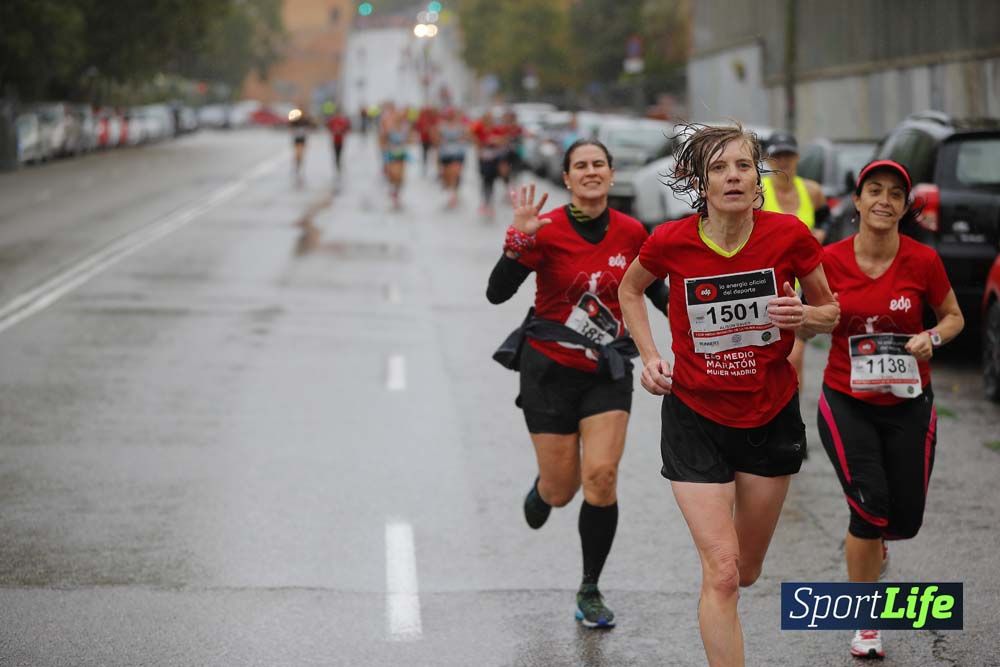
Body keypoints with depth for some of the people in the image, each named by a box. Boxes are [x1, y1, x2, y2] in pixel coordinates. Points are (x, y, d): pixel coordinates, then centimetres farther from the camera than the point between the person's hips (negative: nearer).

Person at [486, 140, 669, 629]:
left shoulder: (632, 233, -4)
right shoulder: (547, 230, -13)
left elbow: (653, 289, 13)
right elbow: (497, 293, -20)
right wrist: (520, 239, -33)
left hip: (607, 371, 2)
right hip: (550, 369, -2)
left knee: (601, 477, -13)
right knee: (561, 490, 4)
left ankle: (590, 590, 5)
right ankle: (541, 491, 46)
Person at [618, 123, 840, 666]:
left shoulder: (789, 235, -14)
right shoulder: (670, 243, -15)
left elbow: (829, 311, 2)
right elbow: (630, 290, 8)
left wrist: (804, 316, -21)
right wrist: (649, 356, -4)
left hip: (772, 417, 2)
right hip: (695, 418, -2)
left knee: (746, 572, 17)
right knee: (722, 572, -10)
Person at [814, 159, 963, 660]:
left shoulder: (923, 261, -10)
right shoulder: (830, 260, -9)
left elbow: (954, 317, 5)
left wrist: (932, 337, -16)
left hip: (907, 403, 1)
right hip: (846, 402, -1)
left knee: (905, 519, 5)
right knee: (870, 501, -16)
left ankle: (867, 535, 46)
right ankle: (866, 627, 3)